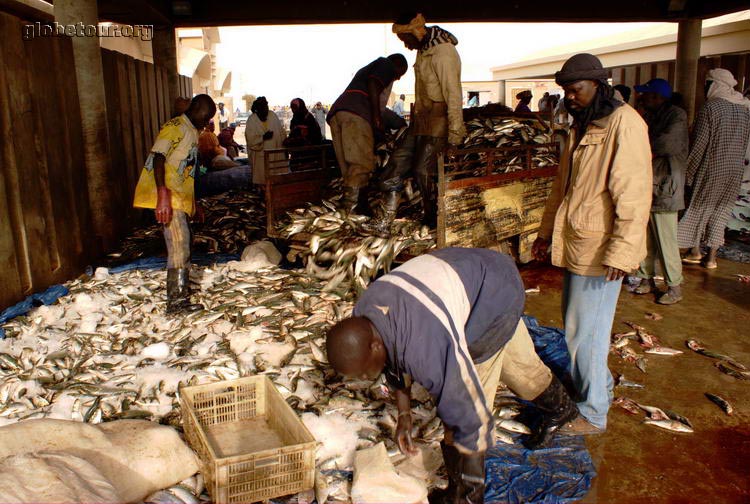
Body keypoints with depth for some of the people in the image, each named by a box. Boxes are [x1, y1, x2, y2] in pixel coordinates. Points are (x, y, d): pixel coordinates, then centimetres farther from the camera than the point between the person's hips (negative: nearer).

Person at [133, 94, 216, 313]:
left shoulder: (192, 132, 20)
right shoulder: (175, 127, -11)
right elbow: (158, 157, -24)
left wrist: (194, 203, 28)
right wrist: (162, 194, -34)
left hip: (180, 197, 10)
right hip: (168, 197, -10)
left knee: (181, 245, 17)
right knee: (179, 246, -12)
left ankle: (181, 290, 31)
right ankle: (177, 301, -9)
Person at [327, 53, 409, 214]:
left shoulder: (367, 68, 41)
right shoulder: (386, 65, 16)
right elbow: (373, 84, -6)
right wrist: (376, 117, -12)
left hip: (335, 112, 9)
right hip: (355, 115, -9)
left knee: (350, 168, 3)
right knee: (361, 163, -16)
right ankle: (349, 209, -28)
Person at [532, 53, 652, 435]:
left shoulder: (624, 123, -14)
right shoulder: (581, 127, 15)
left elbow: (633, 194, -20)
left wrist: (620, 252, -24)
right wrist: (546, 232, 24)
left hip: (600, 250, -9)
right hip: (576, 245, 9)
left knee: (585, 332, -1)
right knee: (576, 327, 18)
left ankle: (593, 414, 15)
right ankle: (599, 387, 37)